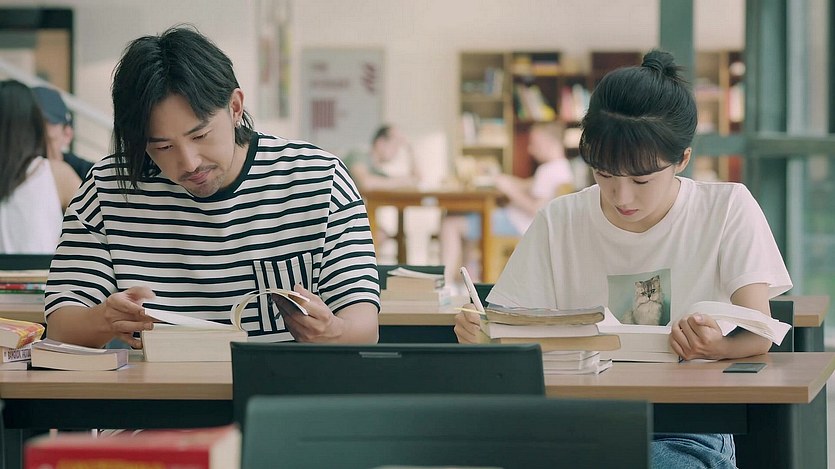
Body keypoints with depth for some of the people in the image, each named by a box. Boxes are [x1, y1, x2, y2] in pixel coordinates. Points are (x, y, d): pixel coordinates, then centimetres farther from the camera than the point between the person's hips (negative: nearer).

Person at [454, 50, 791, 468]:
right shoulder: (559, 223, 7)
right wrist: (479, 333, -19)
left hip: (688, 430, -1)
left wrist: (718, 346, -31)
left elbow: (759, 334, -6)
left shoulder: (728, 209, 0)